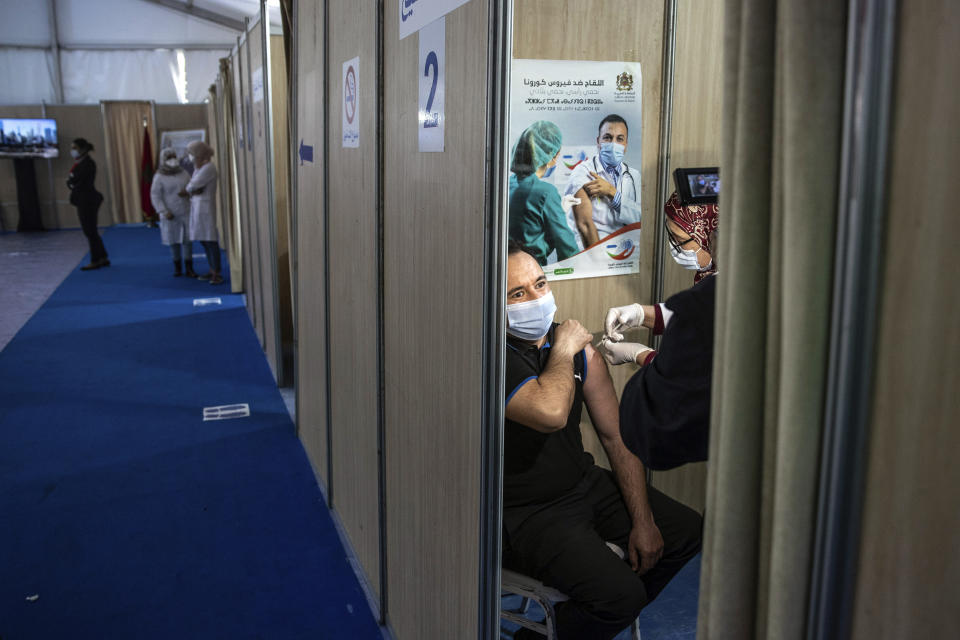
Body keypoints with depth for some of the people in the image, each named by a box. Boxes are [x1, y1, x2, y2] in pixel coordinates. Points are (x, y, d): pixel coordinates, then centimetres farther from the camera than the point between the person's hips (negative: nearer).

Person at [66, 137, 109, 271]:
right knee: (91, 231, 13)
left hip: (87, 201, -10)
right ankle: (103, 258, 19)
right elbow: (71, 180, 15)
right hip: (83, 201, 10)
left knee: (90, 231, -4)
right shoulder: (81, 163, 15)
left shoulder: (87, 163, -15)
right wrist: (73, 183, -4)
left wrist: (70, 180, 0)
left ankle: (95, 261, 2)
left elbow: (73, 180, -19)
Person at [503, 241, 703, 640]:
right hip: (526, 513, -8)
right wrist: (562, 349, -21)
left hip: (586, 485, 8)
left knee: (688, 531, 11)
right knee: (622, 592, -22)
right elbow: (551, 413, -41)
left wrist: (643, 521, 1)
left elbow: (616, 436, 5)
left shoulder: (579, 348, 0)